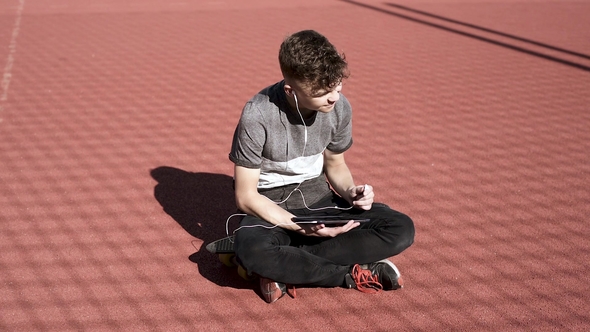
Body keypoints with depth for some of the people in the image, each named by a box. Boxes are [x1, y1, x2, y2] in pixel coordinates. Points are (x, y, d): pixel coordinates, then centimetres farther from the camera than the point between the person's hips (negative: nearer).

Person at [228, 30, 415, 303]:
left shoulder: (340, 107, -9)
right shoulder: (258, 115, -23)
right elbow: (245, 196, -16)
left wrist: (351, 192, -13)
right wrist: (302, 228, -26)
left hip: (317, 198, 5)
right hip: (270, 206, -4)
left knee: (402, 229, -17)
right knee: (252, 251, -40)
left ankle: (283, 268, -20)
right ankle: (353, 275, -19)